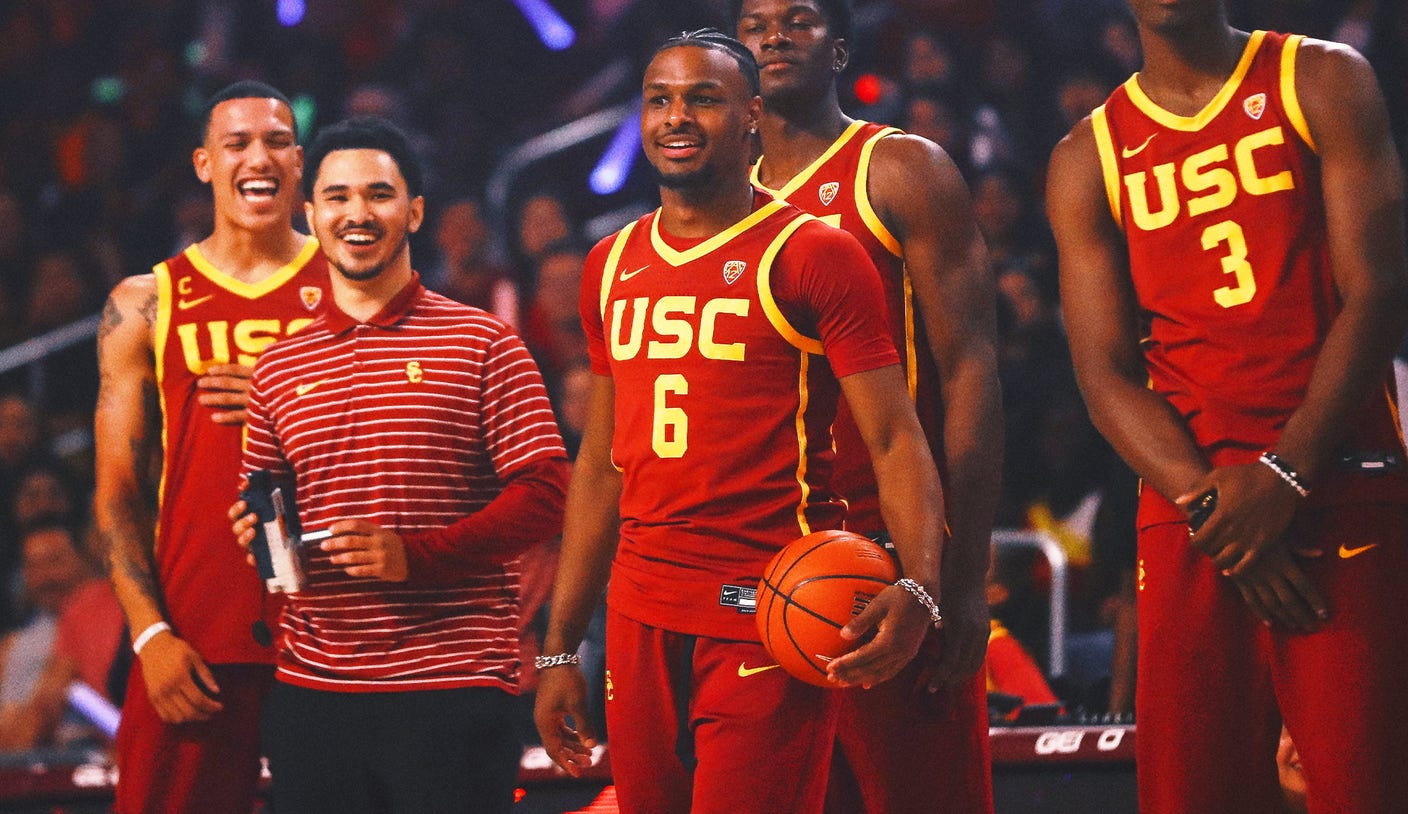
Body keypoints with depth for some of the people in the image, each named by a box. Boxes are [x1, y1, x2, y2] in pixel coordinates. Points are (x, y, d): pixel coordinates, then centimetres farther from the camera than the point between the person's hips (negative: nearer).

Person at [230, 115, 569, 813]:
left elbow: (544, 495, -4)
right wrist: (258, 533, -1)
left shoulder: (481, 344, 2)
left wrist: (414, 555, -15)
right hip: (311, 694, 4)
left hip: (451, 688, -4)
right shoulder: (279, 367, 15)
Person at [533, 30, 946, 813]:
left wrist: (918, 588, -27)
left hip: (768, 623, -6)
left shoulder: (813, 255, -4)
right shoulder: (613, 267, 15)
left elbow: (894, 440, -9)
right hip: (641, 619, 6)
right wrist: (561, 649, 16)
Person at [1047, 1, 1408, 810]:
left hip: (1343, 486, -2)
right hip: (1188, 518, 2)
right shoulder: (1088, 158, 13)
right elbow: (1106, 374, 6)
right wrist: (1207, 503, -11)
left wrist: (1284, 473, -13)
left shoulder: (1322, 83, 7)